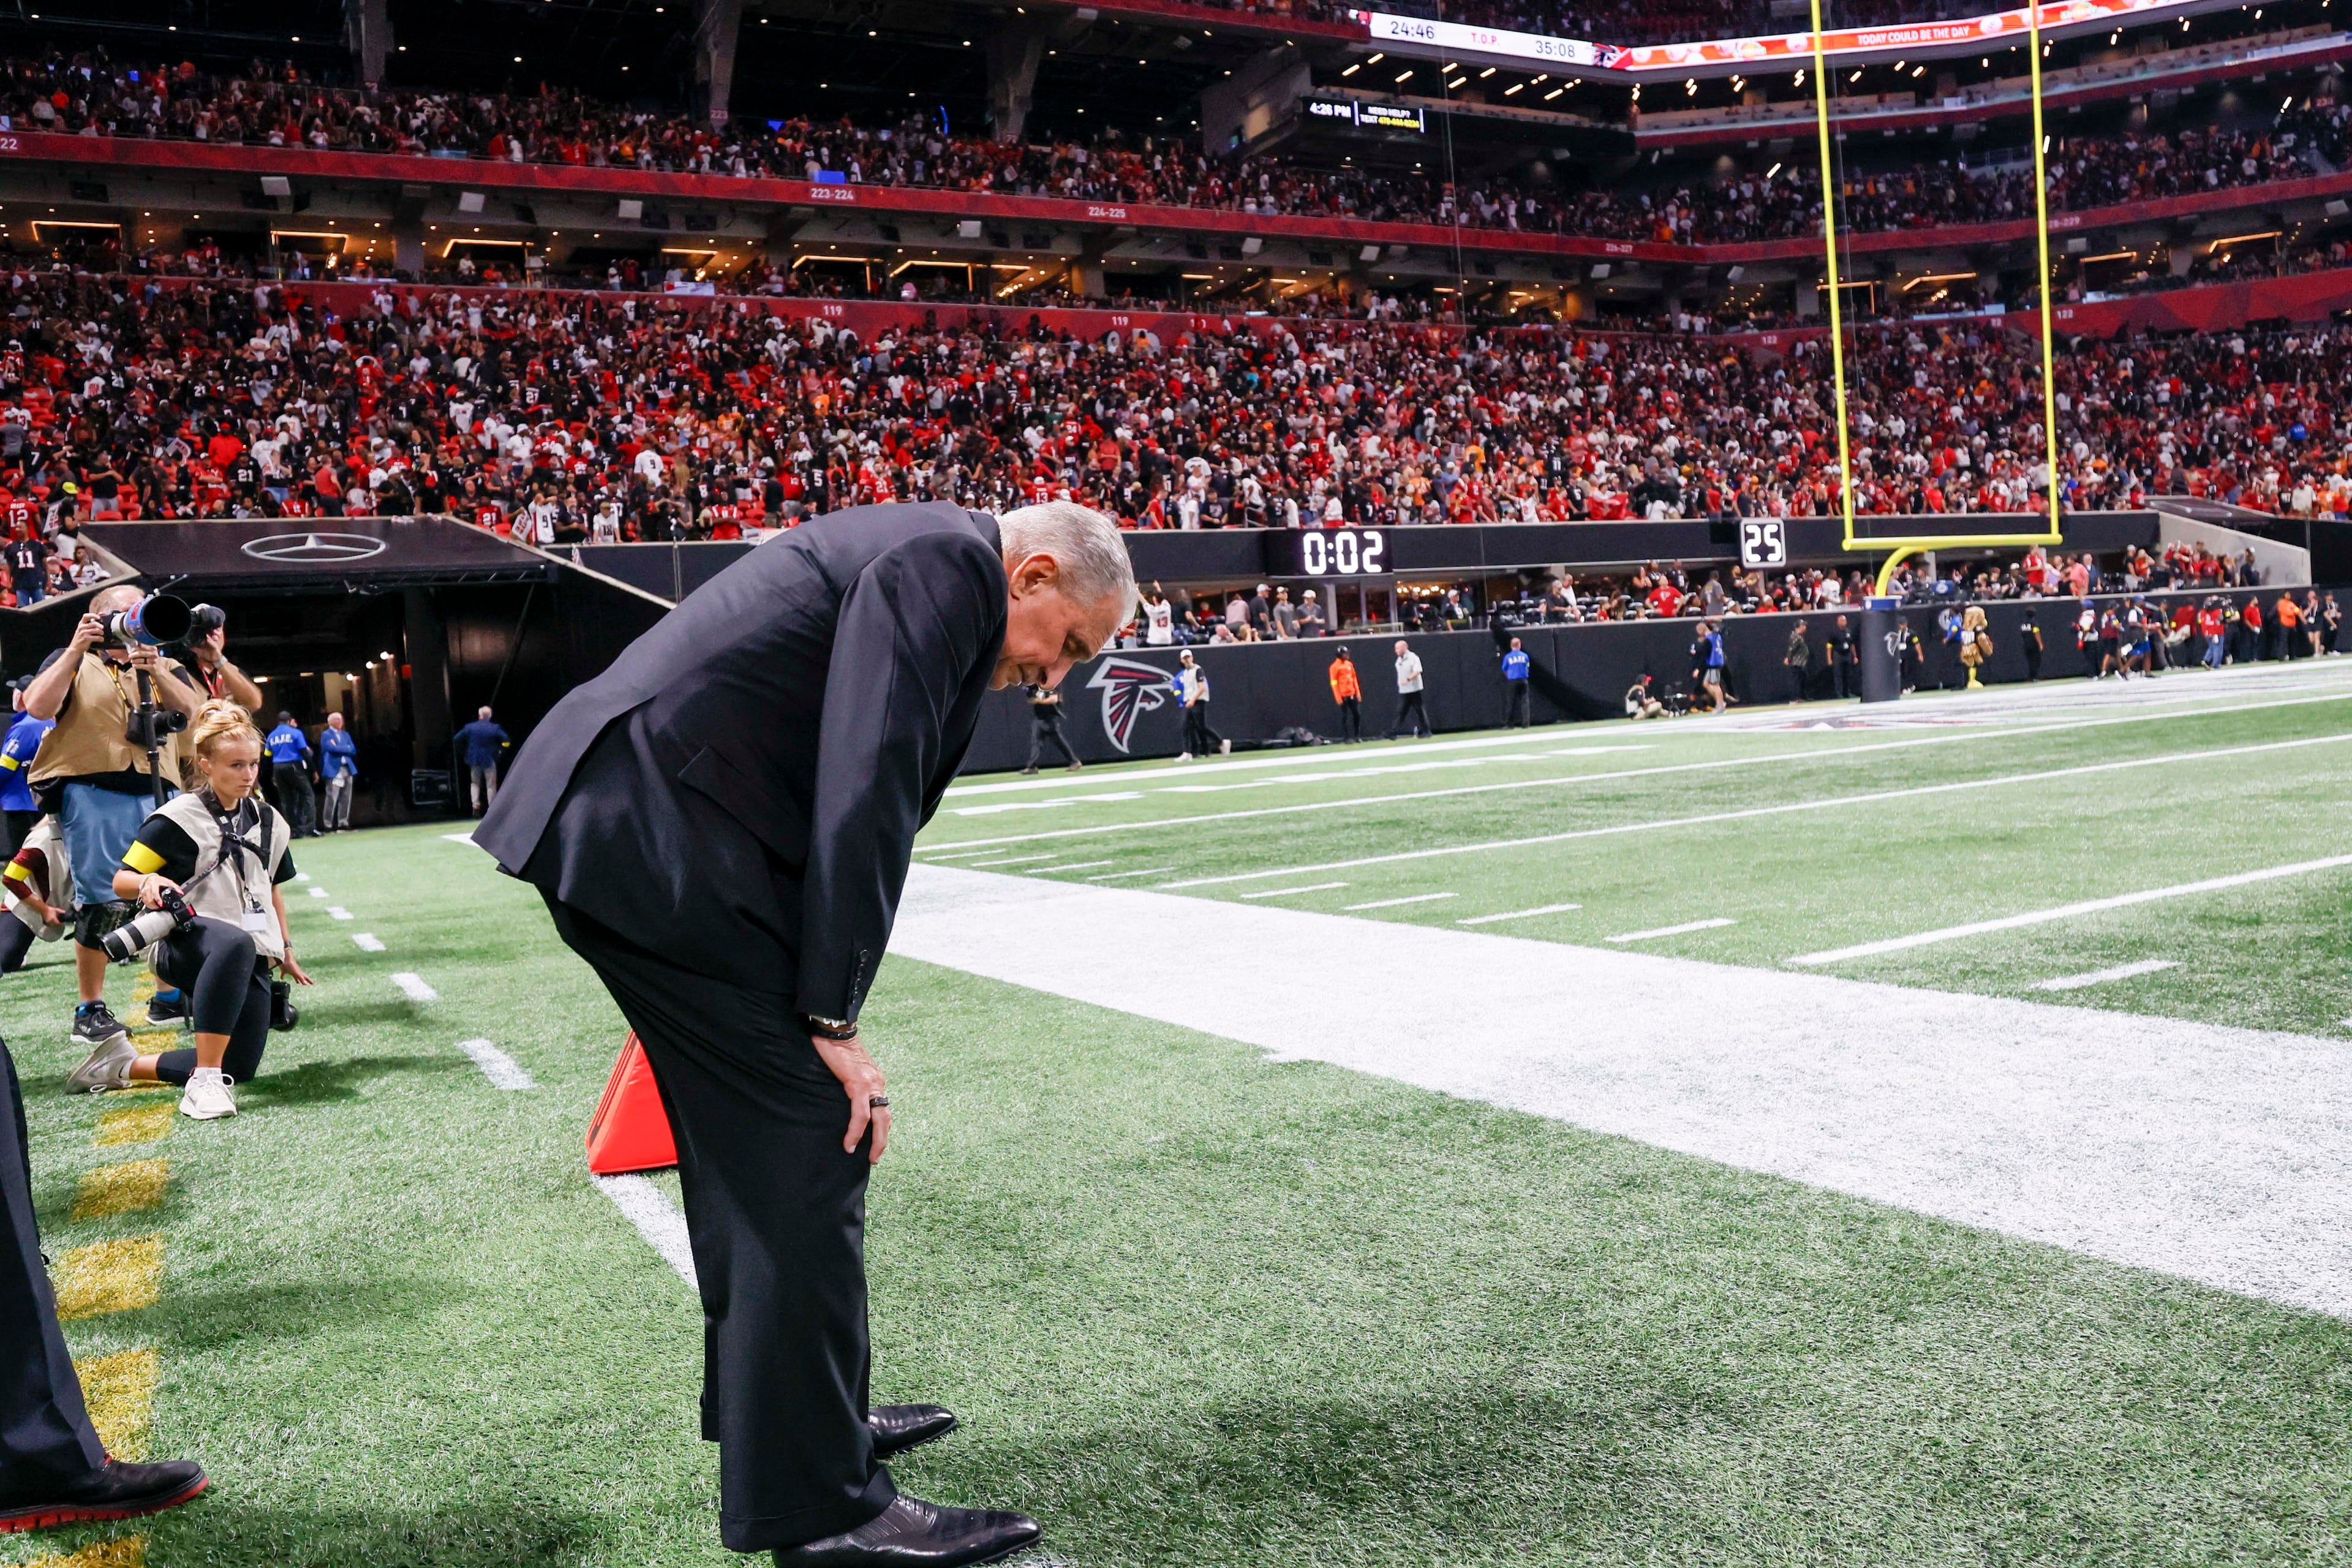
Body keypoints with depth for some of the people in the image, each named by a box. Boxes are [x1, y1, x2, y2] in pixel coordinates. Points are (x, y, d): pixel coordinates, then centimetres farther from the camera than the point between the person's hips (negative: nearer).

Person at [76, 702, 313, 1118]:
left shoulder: (269, 821, 14)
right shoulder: (179, 818, -3)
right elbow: (121, 881, -2)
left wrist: (285, 950, 26)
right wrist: (148, 882, -24)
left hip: (253, 959, 6)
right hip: (186, 942, -6)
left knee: (240, 1068, -4)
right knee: (235, 944, -44)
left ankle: (125, 1066, 21)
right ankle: (204, 1081, -36)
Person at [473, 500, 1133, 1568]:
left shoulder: (900, 561, 23)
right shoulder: (949, 559, -9)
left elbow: (843, 787, 23)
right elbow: (865, 790, -18)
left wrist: (814, 1011, 20)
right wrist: (832, 1017, -13)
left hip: (607, 828, 11)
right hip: (655, 838, -11)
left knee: (749, 1137, 19)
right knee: (807, 1141, -6)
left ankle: (793, 1416, 35)